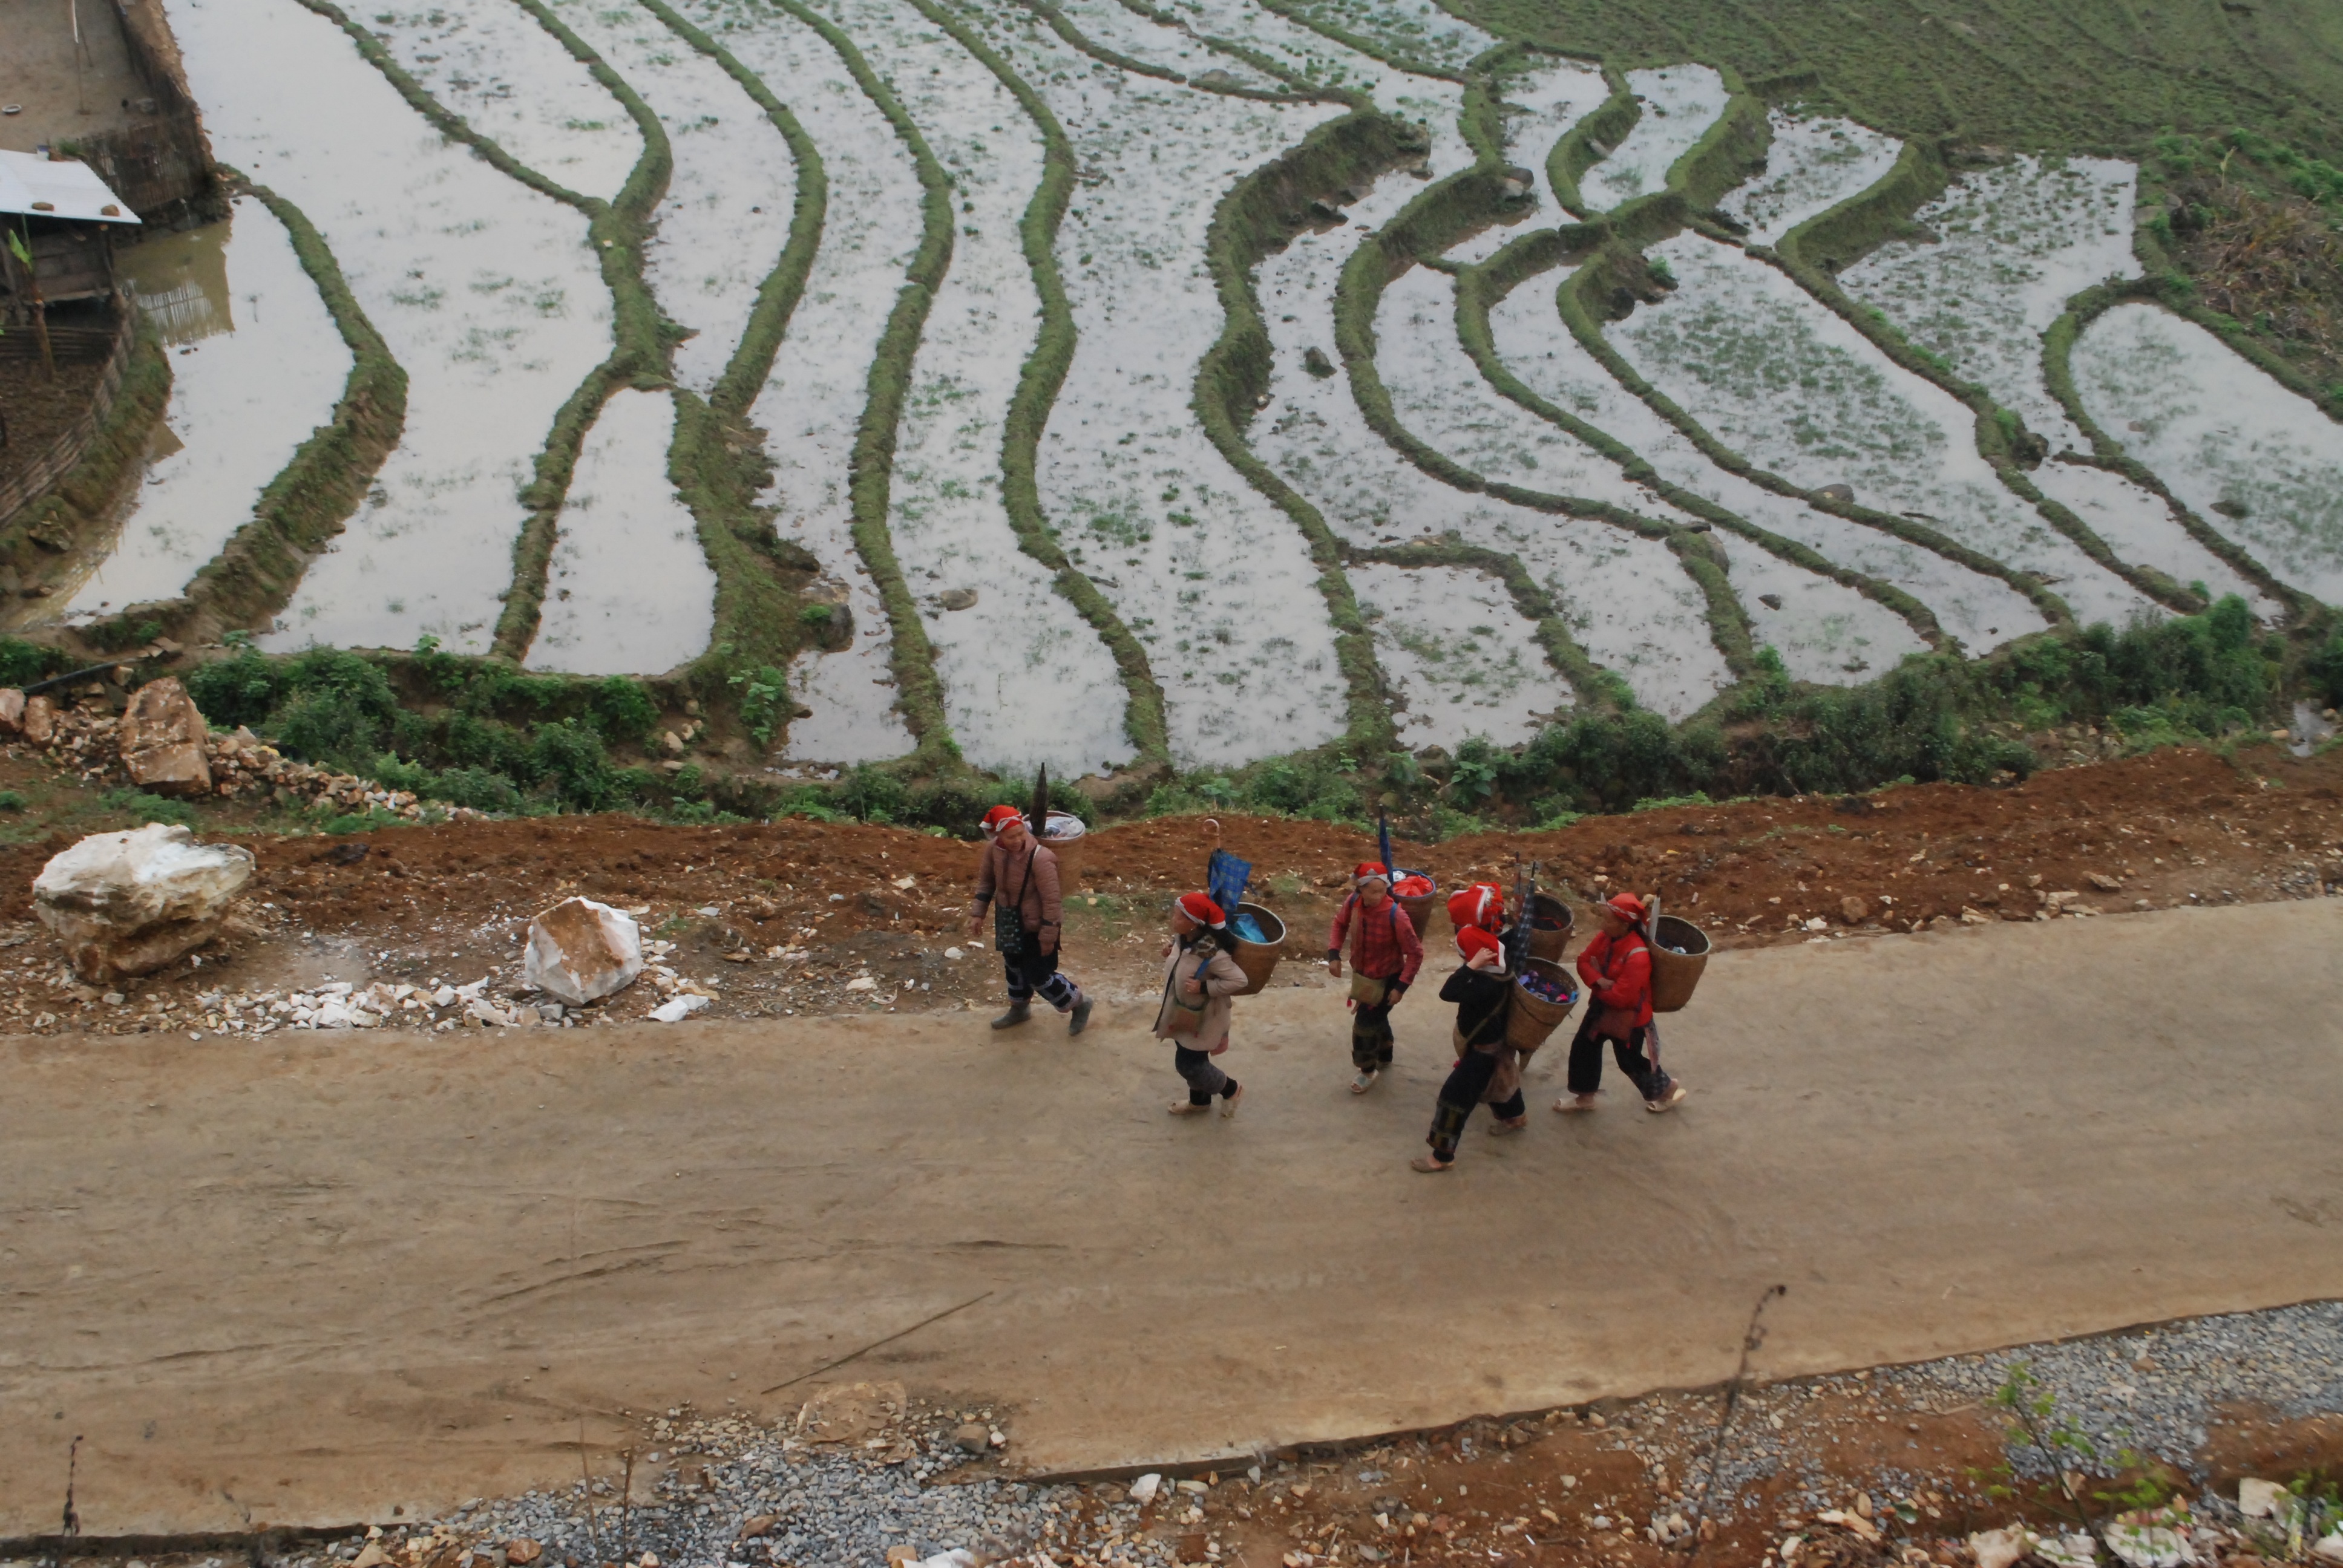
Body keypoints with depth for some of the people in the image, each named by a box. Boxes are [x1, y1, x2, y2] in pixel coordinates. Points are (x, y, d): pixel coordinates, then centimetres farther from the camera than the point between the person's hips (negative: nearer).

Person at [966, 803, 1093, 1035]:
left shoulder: (1040, 857, -33)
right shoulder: (994, 849, -14)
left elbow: (1051, 900, -25)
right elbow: (986, 880, 5)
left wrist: (1048, 936, -19)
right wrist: (977, 913, 4)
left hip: (1034, 924, -7)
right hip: (1008, 920, 7)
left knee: (1038, 976, 4)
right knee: (1014, 966, 26)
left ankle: (1078, 1004, 29)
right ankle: (1019, 1009, 52)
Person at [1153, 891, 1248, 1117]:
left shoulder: (1211, 953, -35)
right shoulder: (1183, 938, -11)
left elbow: (1239, 980, -30)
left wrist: (1203, 987, -29)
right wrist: (1171, 948, -7)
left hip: (1201, 1018, -8)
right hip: (1183, 1012, 8)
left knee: (1188, 1065, 4)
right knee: (1191, 1061, 23)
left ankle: (1231, 1089, 29)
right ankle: (1199, 1101, 47)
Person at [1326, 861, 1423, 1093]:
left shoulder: (1395, 915, -33)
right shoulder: (1353, 902, -18)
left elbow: (1415, 953, -24)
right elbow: (1340, 924, 5)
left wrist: (1401, 986, -23)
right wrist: (1334, 954, -6)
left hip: (1387, 978, -6)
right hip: (1362, 973, 6)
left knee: (1365, 1023, 4)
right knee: (1376, 1018, 26)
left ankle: (1368, 1071, 30)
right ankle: (1384, 1057, 52)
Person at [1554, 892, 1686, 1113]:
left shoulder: (1637, 956, -35)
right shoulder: (1605, 937, -11)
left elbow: (1621, 997, -32)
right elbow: (1584, 961, -5)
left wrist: (1599, 989, -15)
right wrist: (1599, 981, -24)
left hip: (1628, 1016, -8)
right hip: (1602, 1006, 8)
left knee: (1630, 1061, 12)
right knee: (1583, 1047, 14)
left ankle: (1668, 1090, 37)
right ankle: (1584, 1097, 33)